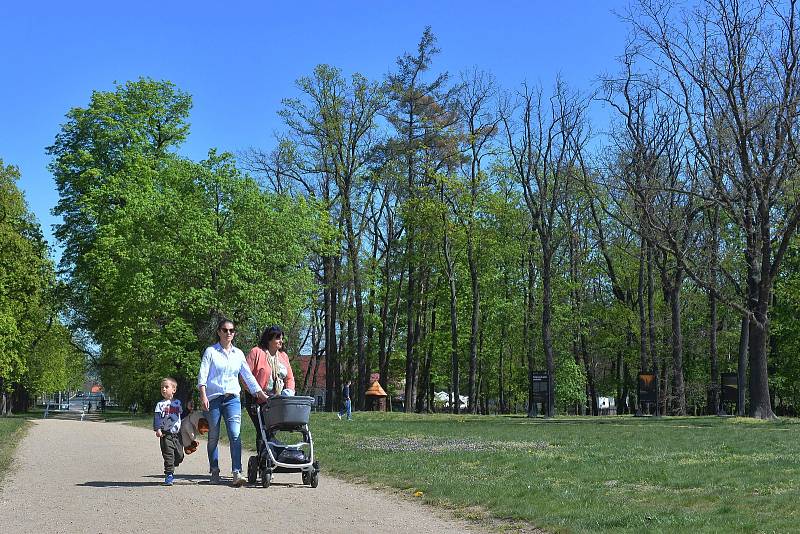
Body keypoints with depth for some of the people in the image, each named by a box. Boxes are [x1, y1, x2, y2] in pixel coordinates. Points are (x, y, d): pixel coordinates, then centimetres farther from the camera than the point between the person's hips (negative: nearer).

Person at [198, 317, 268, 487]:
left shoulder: (238, 354, 13)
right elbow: (202, 374, -3)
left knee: (235, 434, -14)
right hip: (213, 398, -2)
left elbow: (248, 376, 16)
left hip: (232, 398, 2)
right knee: (213, 437, 5)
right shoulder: (211, 351, 3)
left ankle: (237, 473, -20)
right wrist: (203, 396, -15)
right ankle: (214, 472, 20)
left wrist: (261, 394, 10)